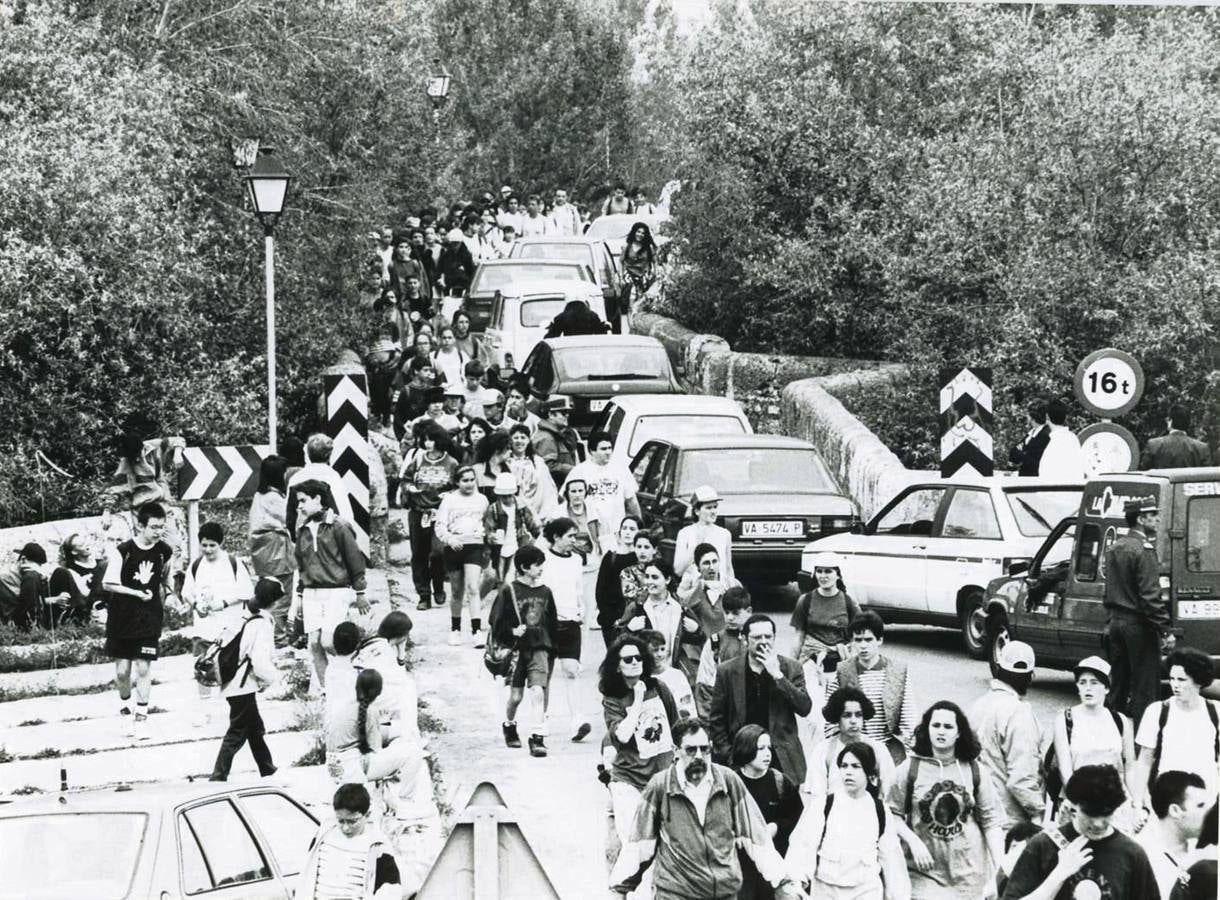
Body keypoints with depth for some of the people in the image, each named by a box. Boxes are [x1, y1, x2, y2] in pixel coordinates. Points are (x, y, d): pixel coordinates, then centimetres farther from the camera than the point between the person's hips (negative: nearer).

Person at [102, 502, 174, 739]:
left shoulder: (164, 552, -3)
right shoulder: (123, 551, -13)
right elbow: (108, 584, -13)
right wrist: (137, 593, -20)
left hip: (149, 621, 1)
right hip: (121, 619, -1)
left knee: (144, 668, -4)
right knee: (122, 670, 5)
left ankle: (141, 717, 3)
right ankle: (124, 707, 31)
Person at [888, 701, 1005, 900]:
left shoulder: (973, 770, 3)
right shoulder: (910, 769, -1)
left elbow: (991, 821, 4)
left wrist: (1001, 870, -3)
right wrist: (913, 841, -12)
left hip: (969, 874, 2)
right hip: (925, 875, -2)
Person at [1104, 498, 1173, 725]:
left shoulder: (1114, 549, 12)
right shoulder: (1143, 551, -16)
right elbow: (1150, 596, -20)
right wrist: (1165, 630, -19)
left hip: (1116, 622, 9)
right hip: (1138, 625, -9)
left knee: (1119, 684, 14)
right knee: (1144, 687, -4)